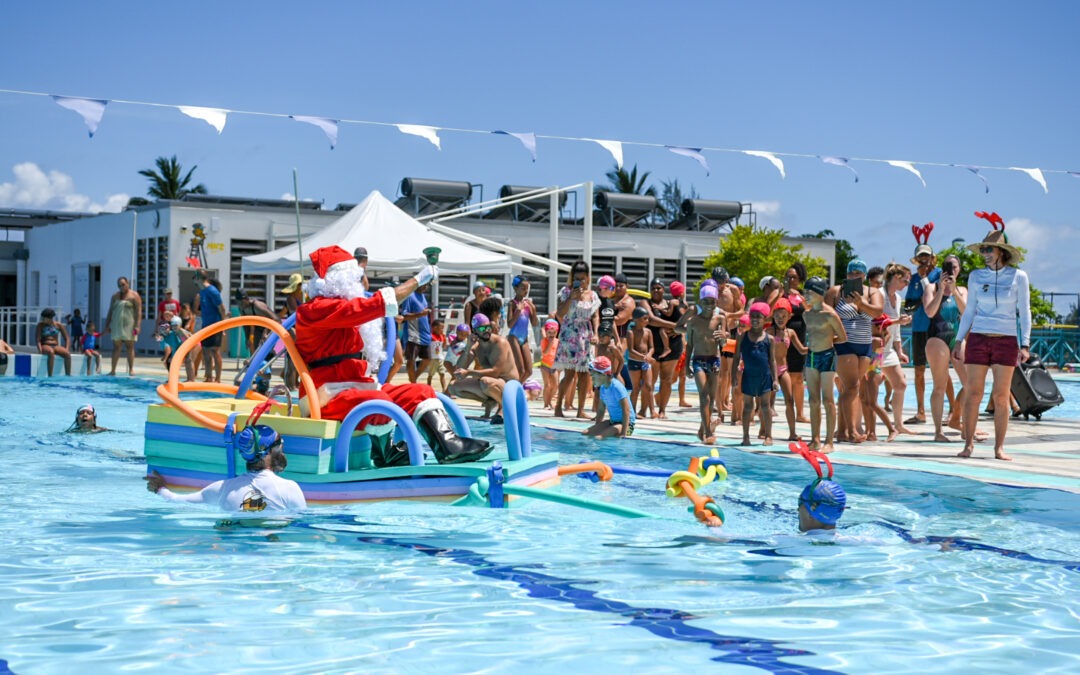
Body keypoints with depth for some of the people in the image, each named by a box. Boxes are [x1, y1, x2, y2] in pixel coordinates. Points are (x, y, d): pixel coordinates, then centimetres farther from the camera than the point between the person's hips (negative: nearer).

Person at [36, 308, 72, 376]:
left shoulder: (58, 325, 7)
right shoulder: (41, 325, 2)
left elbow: (67, 339, 7)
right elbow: (38, 340, -5)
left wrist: (66, 349, -9)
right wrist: (40, 350, -22)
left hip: (56, 346, 3)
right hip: (45, 346, -3)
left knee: (67, 354, -29)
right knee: (51, 352, -40)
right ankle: (50, 376, -44)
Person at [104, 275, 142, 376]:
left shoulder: (134, 296, 0)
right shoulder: (115, 296, 15)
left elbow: (139, 312, -6)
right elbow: (110, 311, 17)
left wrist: (137, 326, -15)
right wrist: (107, 325, 10)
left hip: (129, 326, -4)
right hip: (117, 326, 4)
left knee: (129, 347, -4)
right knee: (116, 348, 2)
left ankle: (131, 369, -1)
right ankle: (113, 370, 3)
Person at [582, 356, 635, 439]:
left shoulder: (616, 387, -20)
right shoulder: (602, 388, 6)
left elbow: (626, 410, -25)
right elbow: (601, 409, 18)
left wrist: (623, 434, -28)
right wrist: (596, 428, 19)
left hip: (625, 423, -9)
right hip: (612, 421, 9)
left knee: (597, 437, -28)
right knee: (584, 433, -3)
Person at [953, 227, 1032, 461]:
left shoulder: (1018, 277, 1)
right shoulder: (976, 277, 6)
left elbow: (1024, 312, 2)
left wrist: (1025, 344, -5)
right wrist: (959, 340, 7)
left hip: (1006, 341, -2)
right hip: (978, 338, 2)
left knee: (1001, 396, -2)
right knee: (973, 393, -2)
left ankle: (999, 447, 4)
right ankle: (968, 444, 4)